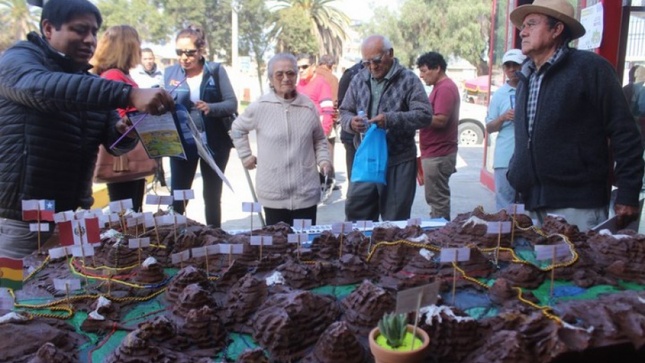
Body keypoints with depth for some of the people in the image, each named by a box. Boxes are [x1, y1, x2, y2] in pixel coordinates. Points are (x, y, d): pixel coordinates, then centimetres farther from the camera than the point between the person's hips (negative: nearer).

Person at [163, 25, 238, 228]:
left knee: (212, 194, 11)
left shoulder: (216, 70, -4)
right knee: (178, 194, 3)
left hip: (213, 143, -1)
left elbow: (232, 104, -8)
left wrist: (211, 108, -26)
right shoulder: (170, 73, 2)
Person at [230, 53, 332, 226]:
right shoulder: (259, 107, -5)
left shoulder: (308, 106, 1)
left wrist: (323, 160, 0)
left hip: (306, 192, 1)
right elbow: (237, 129, 14)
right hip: (274, 194, -1)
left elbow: (319, 139, 15)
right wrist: (246, 155, 9)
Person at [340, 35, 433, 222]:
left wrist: (391, 120, -27)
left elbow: (424, 115, -13)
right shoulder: (358, 80, 8)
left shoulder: (408, 79, -6)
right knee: (356, 215, 12)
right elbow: (344, 111, 12)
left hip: (398, 163, -4)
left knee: (395, 221, 8)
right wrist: (351, 122, -13)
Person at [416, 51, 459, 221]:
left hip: (438, 155, -11)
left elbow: (440, 120, -24)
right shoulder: (441, 87, 17)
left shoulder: (445, 88, -15)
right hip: (436, 153, 11)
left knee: (437, 200, -3)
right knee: (438, 198, 17)